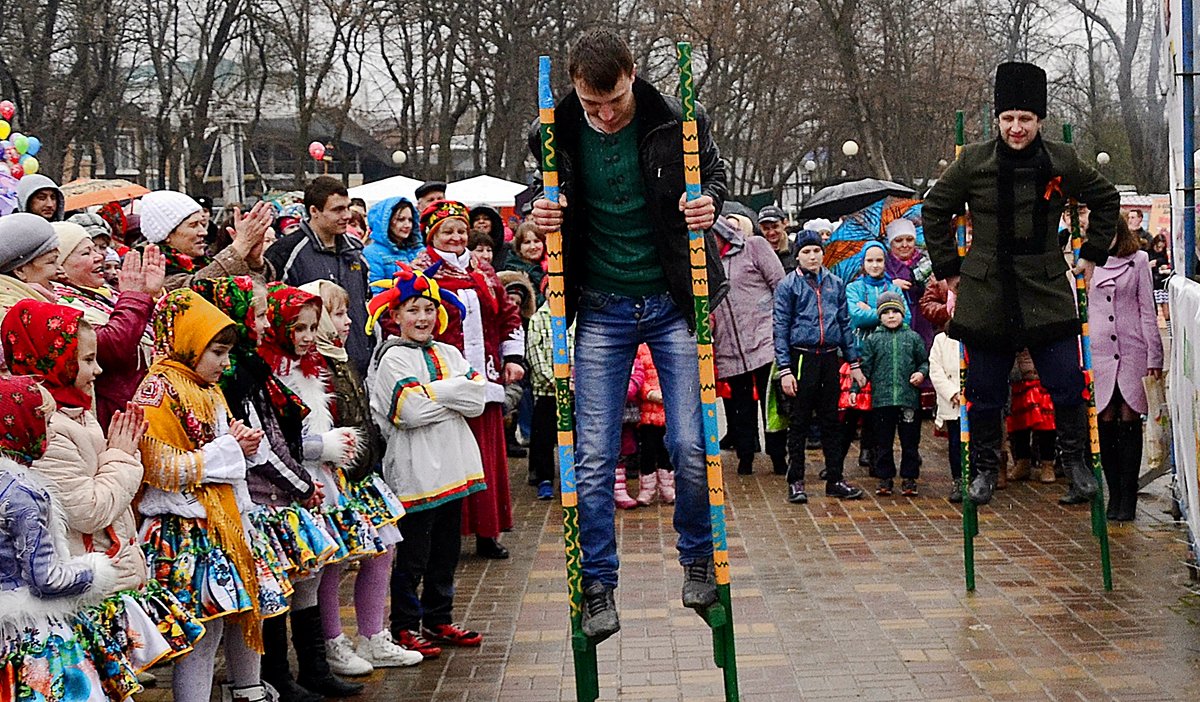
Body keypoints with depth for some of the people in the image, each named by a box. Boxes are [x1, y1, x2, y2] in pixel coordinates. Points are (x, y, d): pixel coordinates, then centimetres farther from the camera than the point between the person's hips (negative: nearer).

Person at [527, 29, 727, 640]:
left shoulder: (678, 122, -10)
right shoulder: (556, 133, -6)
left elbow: (713, 175, 6)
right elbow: (541, 196, 11)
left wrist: (708, 202, -18)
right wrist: (539, 212, -13)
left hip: (672, 303, -1)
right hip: (601, 311, 1)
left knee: (690, 445, -3)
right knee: (593, 458, 0)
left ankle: (698, 560, 21)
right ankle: (598, 589, 10)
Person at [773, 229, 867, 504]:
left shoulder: (835, 283, 10)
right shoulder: (788, 286, -2)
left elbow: (845, 324, 14)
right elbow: (781, 329, -4)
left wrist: (854, 363, 11)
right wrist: (785, 370, -11)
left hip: (830, 358, 4)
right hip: (802, 358, -4)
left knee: (831, 420, 9)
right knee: (799, 422, 1)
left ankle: (834, 479, 15)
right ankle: (796, 482, 7)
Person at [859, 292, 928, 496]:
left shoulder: (913, 338, 7)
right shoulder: (872, 340, 7)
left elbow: (925, 361, 14)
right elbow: (864, 368, 7)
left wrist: (921, 373, -6)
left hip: (909, 399, 0)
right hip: (881, 400, 0)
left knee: (910, 442, 5)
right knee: (883, 442, 6)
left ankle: (909, 478, 14)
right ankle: (884, 478, 15)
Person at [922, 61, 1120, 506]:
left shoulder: (1062, 162, 1)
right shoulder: (973, 162, -2)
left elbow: (1107, 201, 17)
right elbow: (934, 210, 11)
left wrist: (1093, 254, 13)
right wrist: (948, 268, 9)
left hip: (1047, 291, 0)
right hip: (986, 293, 0)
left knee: (1067, 384, -4)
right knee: (985, 390, 5)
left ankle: (1075, 461, 15)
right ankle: (985, 468, 21)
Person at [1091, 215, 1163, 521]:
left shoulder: (1138, 261, 6)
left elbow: (1147, 310, 5)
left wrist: (1154, 357, -1)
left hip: (1132, 350, -1)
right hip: (1098, 352, 1)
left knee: (1130, 422, -2)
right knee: (1105, 424, 1)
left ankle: (1128, 499, 1)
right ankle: (1114, 495, 9)